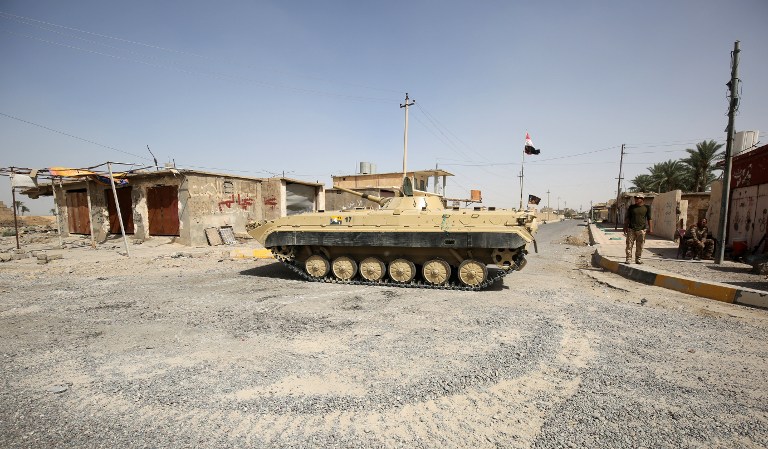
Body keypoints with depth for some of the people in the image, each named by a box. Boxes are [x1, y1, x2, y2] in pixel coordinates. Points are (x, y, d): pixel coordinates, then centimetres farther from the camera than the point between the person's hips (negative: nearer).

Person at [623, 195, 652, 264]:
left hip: (641, 229, 0)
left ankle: (638, 259, 14)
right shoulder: (631, 207, 8)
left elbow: (649, 219, 9)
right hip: (631, 229, 0)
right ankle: (628, 259, 0)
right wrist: (625, 227, 7)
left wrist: (650, 228, 4)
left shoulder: (647, 208, 7)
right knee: (629, 245, -4)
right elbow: (627, 218, 11)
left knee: (639, 246, 3)